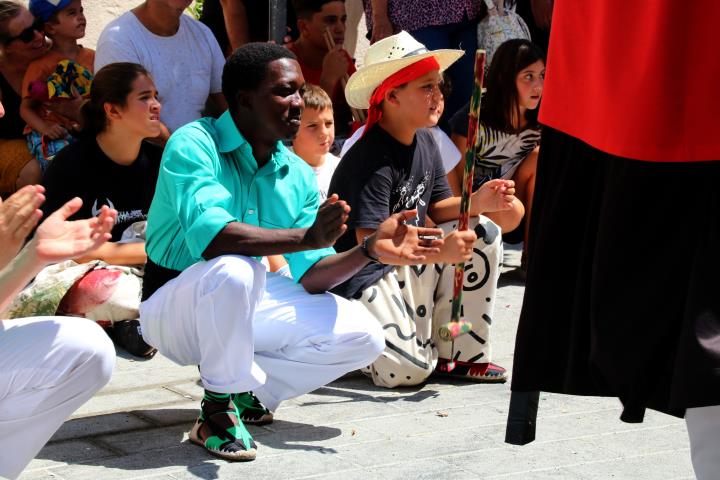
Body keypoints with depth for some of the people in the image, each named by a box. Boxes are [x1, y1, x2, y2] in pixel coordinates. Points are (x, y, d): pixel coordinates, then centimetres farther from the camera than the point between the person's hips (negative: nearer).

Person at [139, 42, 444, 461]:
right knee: (234, 269, -40)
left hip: (246, 304, 6)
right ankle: (217, 409, -17)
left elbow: (310, 277, -3)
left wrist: (369, 250, -21)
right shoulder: (194, 144, -19)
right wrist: (308, 237, -43)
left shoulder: (299, 176, 0)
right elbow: (208, 236, -36)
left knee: (363, 337, -8)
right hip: (176, 306, -6)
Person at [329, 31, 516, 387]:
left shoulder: (425, 143, 4)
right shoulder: (372, 159, -23)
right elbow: (371, 242, -30)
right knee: (408, 371, -23)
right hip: (363, 276, -9)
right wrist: (439, 252, -39)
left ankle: (458, 354, 0)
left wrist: (478, 202, -11)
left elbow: (436, 208, 10)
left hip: (409, 263, 9)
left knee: (482, 233, -8)